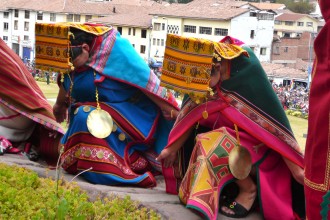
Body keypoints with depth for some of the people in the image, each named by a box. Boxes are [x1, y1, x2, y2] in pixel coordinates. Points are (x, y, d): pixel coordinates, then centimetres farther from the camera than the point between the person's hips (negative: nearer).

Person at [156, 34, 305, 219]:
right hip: (226, 132, 7)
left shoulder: (244, 64, -29)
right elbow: (190, 116, -1)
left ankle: (248, 189, -10)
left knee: (211, 145, -29)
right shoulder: (203, 72, -14)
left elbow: (272, 117, -24)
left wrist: (294, 166, -21)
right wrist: (172, 148, 6)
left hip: (256, 139, -6)